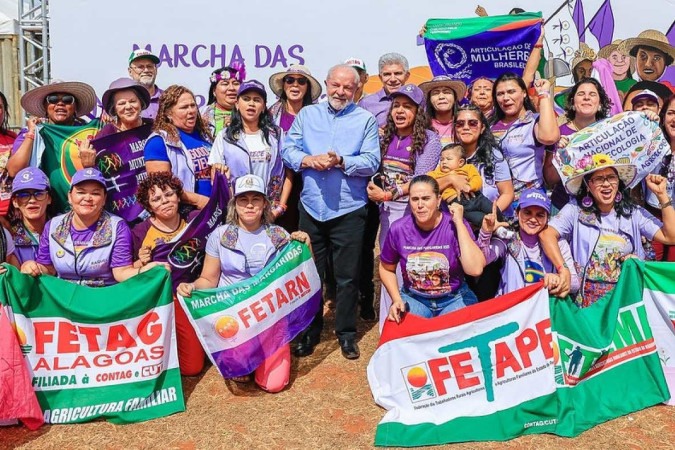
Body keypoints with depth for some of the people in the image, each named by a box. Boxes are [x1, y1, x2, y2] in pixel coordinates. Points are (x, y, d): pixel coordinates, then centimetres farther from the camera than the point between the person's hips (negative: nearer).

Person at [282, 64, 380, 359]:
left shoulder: (366, 119, 4)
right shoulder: (307, 114, 11)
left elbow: (371, 162, -6)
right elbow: (288, 149, 5)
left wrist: (341, 161, -20)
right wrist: (308, 160, -14)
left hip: (348, 209, -2)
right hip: (311, 206, 2)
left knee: (347, 276, 5)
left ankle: (346, 333, 21)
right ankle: (309, 332, 26)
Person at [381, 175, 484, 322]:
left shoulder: (456, 226, -14)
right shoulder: (398, 229, -9)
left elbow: (475, 269, -28)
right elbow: (387, 269, 9)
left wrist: (459, 222, -25)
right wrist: (396, 300, -7)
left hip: (454, 299, -1)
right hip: (413, 298, 1)